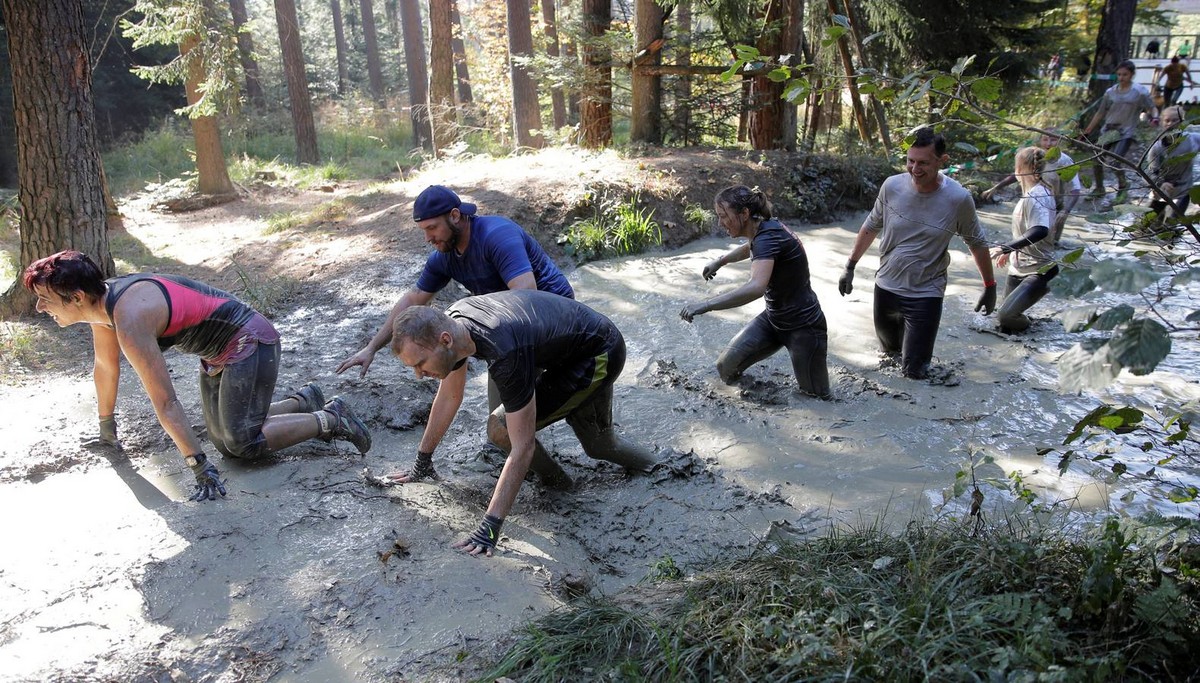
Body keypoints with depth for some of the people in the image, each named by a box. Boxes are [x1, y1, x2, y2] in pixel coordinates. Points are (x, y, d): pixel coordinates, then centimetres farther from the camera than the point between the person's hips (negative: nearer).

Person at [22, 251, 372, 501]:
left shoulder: (129, 319, -31)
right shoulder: (102, 302, -2)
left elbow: (165, 402, -31)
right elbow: (105, 368, 15)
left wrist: (201, 467, -29)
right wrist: (106, 428, 27)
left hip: (249, 342, -9)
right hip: (219, 351, 9)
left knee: (243, 444, -11)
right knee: (224, 440, 12)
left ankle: (329, 420, 1)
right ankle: (304, 401, 26)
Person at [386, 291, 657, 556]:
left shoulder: (506, 353, -40)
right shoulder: (449, 324, -16)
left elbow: (522, 448, -37)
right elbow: (449, 396, 1)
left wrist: (490, 526, -36)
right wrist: (422, 463, 8)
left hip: (601, 354, -8)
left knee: (501, 430, -17)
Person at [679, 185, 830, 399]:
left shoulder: (768, 236, -28)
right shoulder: (760, 230, 0)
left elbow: (756, 288, -46)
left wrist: (705, 305, -47)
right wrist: (719, 262, 35)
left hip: (803, 326, -8)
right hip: (773, 319, 8)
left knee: (817, 397, 3)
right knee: (727, 368, -4)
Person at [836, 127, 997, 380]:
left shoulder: (958, 199, -17)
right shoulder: (892, 186, -12)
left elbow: (976, 243, -2)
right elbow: (871, 226, 4)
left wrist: (990, 287, 7)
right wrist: (850, 267, 7)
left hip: (925, 294, -3)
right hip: (886, 286, 3)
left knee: (914, 371, 0)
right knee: (890, 350, 22)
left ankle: (919, 335, 31)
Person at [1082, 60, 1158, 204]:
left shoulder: (1140, 92, -5)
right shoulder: (1110, 92, 4)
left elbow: (1152, 108, 0)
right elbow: (1100, 113, 12)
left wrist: (1155, 117, -23)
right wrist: (1087, 131, 12)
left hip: (1126, 133, -4)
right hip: (1108, 131, 5)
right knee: (1097, 160, 2)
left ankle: (1123, 187, 6)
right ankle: (1099, 189, 23)